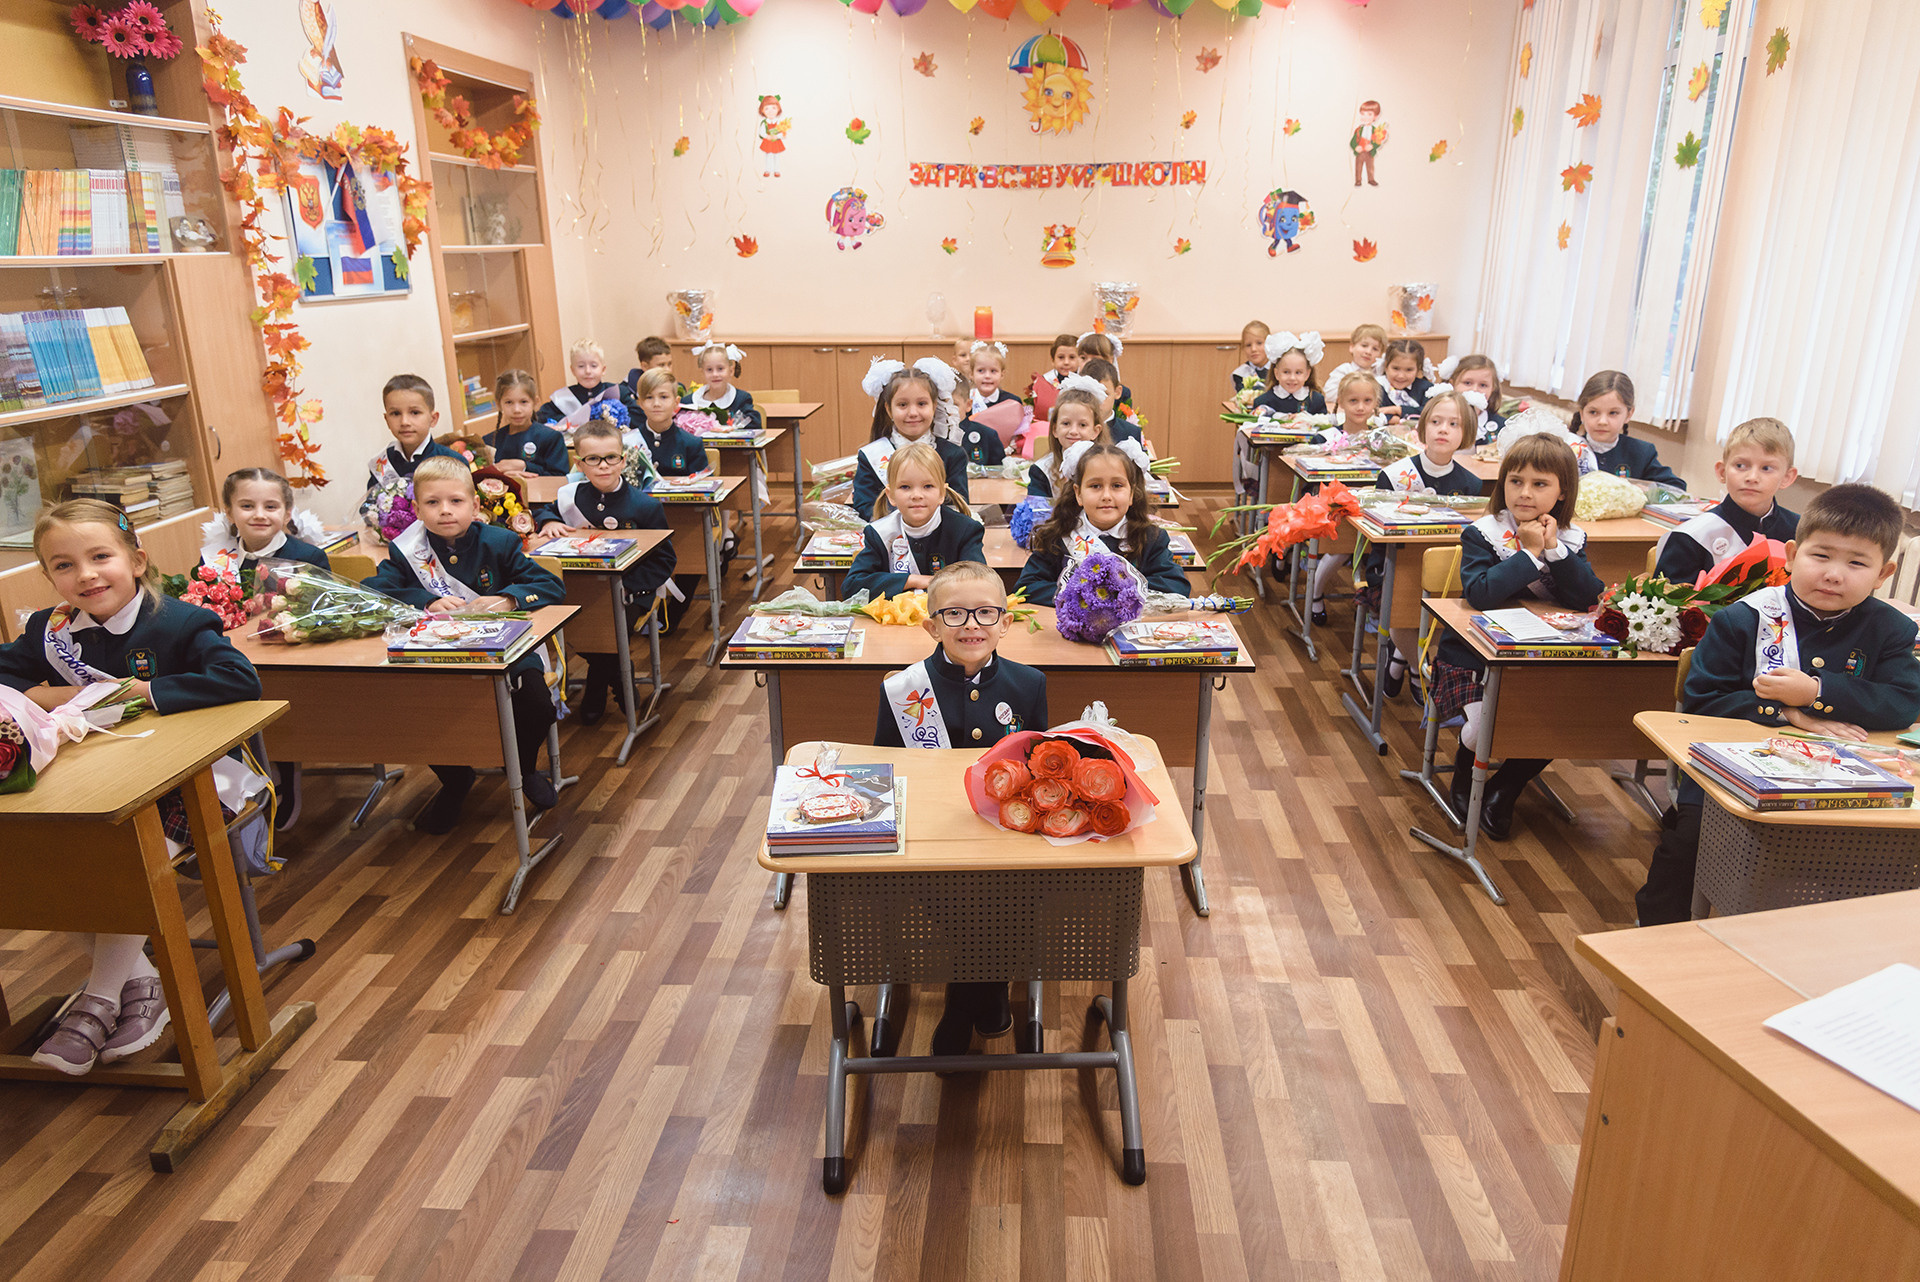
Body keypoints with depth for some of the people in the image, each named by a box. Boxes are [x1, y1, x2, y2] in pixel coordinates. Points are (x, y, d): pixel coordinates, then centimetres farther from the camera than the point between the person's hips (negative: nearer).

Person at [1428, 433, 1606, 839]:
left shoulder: (1571, 539, 4)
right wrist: (1529, 553, -20)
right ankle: (1465, 773, 14)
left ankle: (1503, 790, 9)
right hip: (1475, 656, -4)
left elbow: (1587, 599, -11)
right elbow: (1481, 594, -26)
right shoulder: (1482, 534, -8)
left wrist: (1554, 548, -18)